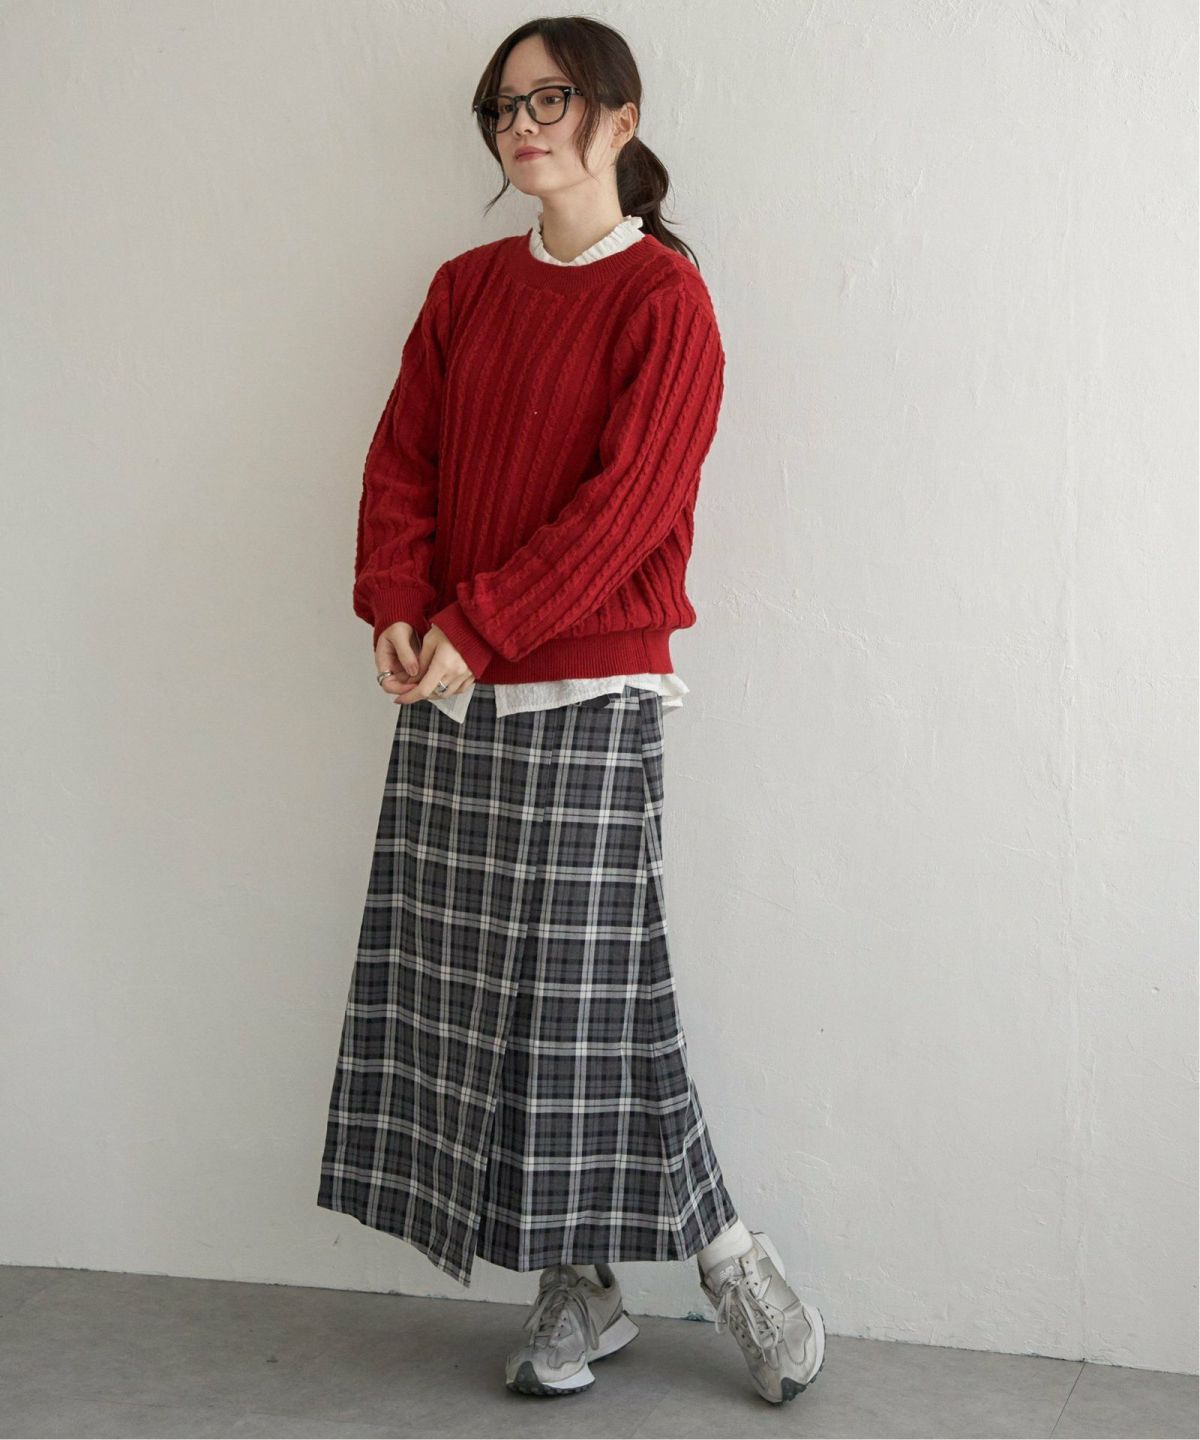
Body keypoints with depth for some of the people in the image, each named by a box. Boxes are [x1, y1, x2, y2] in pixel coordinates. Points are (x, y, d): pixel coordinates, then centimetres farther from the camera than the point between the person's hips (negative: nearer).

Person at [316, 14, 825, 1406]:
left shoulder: (663, 298, -4)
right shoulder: (465, 289, 14)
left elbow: (624, 503, -13)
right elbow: (401, 460, 9)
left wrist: (478, 627, -18)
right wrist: (396, 611, -8)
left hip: (586, 692, -6)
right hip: (450, 693, 6)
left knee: (588, 985, -6)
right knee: (466, 983, 5)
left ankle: (728, 1259, 13)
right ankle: (580, 1289, 17)